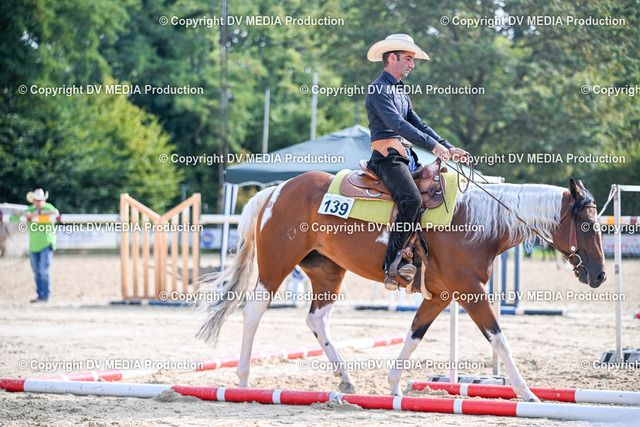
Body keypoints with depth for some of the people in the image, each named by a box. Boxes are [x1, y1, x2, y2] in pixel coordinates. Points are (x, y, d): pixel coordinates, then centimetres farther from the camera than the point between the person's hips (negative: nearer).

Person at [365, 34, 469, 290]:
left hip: (405, 157, 10)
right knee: (411, 199, -31)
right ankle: (392, 264, -34)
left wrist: (449, 148, 10)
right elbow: (397, 124, -19)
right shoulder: (379, 90, -7)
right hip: (387, 157, -10)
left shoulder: (401, 92, 24)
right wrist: (432, 146, -26)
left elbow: (418, 124, 22)